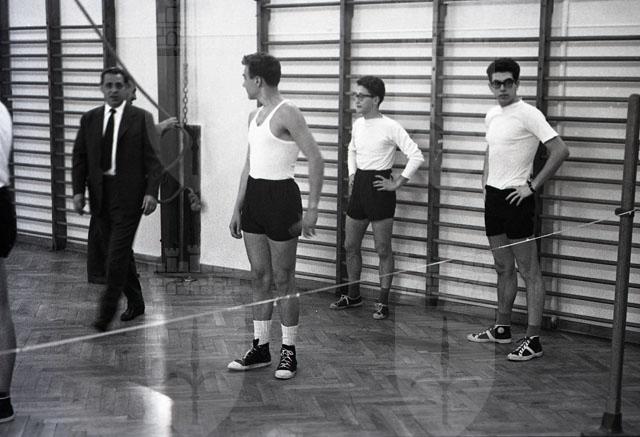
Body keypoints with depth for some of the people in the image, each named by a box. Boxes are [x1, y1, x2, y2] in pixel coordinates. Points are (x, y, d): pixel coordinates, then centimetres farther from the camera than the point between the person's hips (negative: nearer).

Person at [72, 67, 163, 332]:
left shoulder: (141, 118, 0)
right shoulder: (89, 119, 10)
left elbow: (153, 159, -4)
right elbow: (79, 158, 11)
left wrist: (151, 192, -13)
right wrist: (78, 191, 0)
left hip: (129, 193, -4)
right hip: (100, 194, 4)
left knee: (118, 252, -9)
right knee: (120, 251, 12)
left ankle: (107, 310, -4)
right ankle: (135, 302, 26)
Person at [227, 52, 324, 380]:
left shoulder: (287, 114, -13)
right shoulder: (254, 116, 14)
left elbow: (316, 160, -16)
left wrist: (312, 207, -19)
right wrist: (238, 208, 18)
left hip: (280, 196, -8)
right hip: (254, 196, 8)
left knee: (283, 280, 0)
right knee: (259, 277, 11)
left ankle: (289, 352, 11)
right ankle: (260, 348, 20)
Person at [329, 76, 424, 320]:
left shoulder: (390, 127, -13)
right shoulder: (358, 125, 8)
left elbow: (416, 157, -16)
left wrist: (397, 183, -15)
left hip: (379, 189, -7)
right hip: (359, 187, 7)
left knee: (383, 250, 1)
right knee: (350, 246, 13)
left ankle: (383, 302, 12)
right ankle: (353, 296, 28)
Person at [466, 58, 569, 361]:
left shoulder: (528, 114, -13)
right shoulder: (492, 116, 12)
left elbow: (560, 151, -19)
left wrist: (533, 186, -16)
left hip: (515, 199, -8)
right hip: (493, 198, 8)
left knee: (529, 272, -4)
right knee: (503, 269, 17)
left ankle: (533, 341, -1)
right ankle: (502, 328, 28)